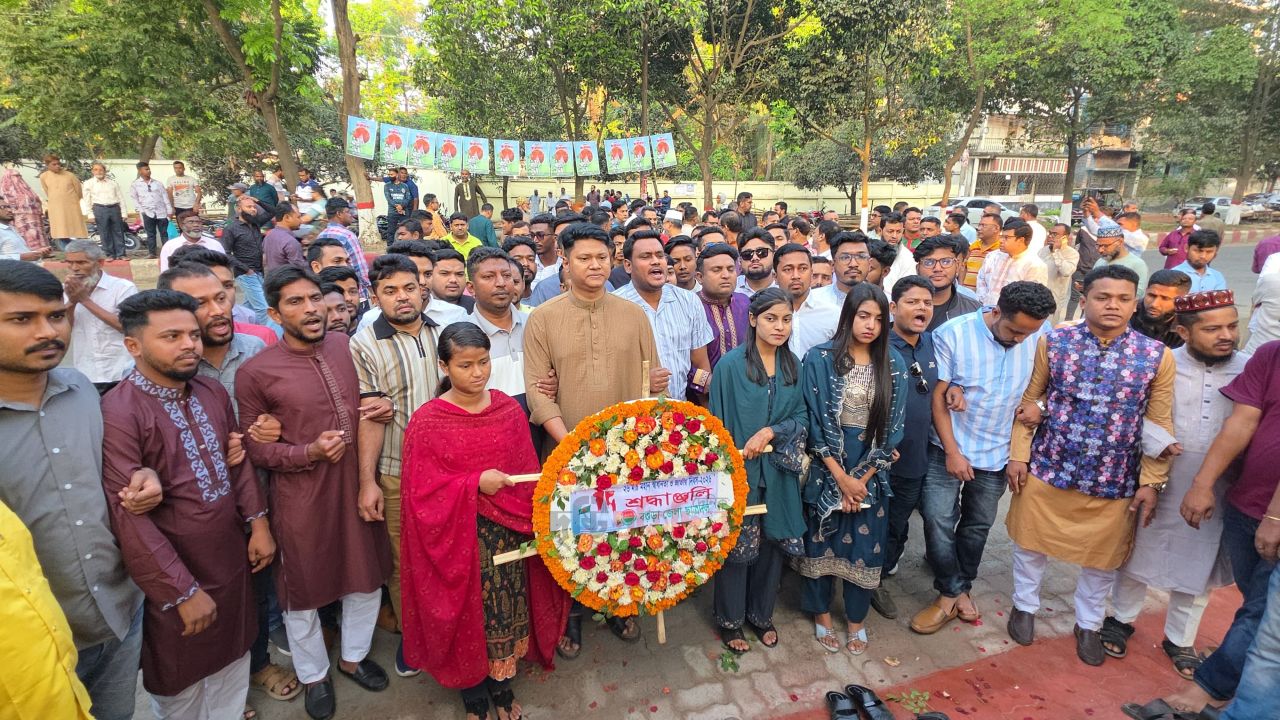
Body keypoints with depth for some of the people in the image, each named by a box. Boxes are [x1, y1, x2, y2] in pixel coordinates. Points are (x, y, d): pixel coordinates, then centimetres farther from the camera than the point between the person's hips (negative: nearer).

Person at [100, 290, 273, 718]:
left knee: (232, 666, 24)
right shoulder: (118, 413, -23)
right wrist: (184, 592, -18)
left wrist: (258, 522, 2)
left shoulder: (213, 393, 0)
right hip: (176, 579, -6)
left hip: (232, 562, 6)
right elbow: (129, 518, -23)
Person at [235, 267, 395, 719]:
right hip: (301, 497, -4)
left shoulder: (345, 347, -1)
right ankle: (314, 675, 43)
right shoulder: (255, 372, -13)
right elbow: (252, 447, -9)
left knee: (367, 579, 20)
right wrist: (309, 452, -21)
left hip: (358, 486, 4)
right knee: (303, 591, 17)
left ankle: (353, 657, 46)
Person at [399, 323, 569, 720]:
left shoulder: (509, 408, -2)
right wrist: (475, 484, -25)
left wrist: (535, 521, -2)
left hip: (508, 531, 3)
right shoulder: (427, 421, -13)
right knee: (469, 615, 11)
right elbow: (423, 493, -12)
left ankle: (502, 686, 39)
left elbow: (528, 472, 4)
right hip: (459, 537, -3)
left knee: (508, 607, 15)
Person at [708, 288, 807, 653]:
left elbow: (801, 418, 3)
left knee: (773, 543, 15)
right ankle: (730, 620, 31)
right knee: (737, 547, 7)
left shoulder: (793, 365, 3)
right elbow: (717, 423, -7)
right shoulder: (731, 364, -11)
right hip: (739, 472, -4)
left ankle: (761, 614, 38)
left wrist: (770, 432, -15)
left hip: (779, 474, 4)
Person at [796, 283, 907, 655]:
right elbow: (815, 423, -10)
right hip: (826, 469, -2)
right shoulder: (820, 359, -9)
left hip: (871, 473, 2)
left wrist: (861, 480, -8)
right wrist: (841, 478, -12)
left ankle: (856, 619, 33)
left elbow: (892, 429, -2)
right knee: (822, 541, 11)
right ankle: (822, 614, 32)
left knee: (864, 547, 12)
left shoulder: (893, 365, -1)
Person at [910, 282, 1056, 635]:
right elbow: (937, 396, -13)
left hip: (997, 452, 3)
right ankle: (952, 592, 14)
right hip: (948, 448, -3)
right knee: (938, 520, -5)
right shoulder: (952, 334, -17)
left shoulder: (1041, 337, -9)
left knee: (978, 525, 15)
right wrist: (953, 452, -13)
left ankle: (961, 587, 35)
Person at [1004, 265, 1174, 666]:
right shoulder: (1053, 343, -7)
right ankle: (1024, 606, 41)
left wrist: (1152, 482, -2)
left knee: (1103, 558, 17)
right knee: (1030, 543, 15)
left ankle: (1088, 624, 42)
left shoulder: (1157, 356, -5)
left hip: (1114, 482, 1)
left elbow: (1160, 425, 0)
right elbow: (1027, 401, -1)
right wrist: (1018, 456, -3)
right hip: (1047, 469, 0)